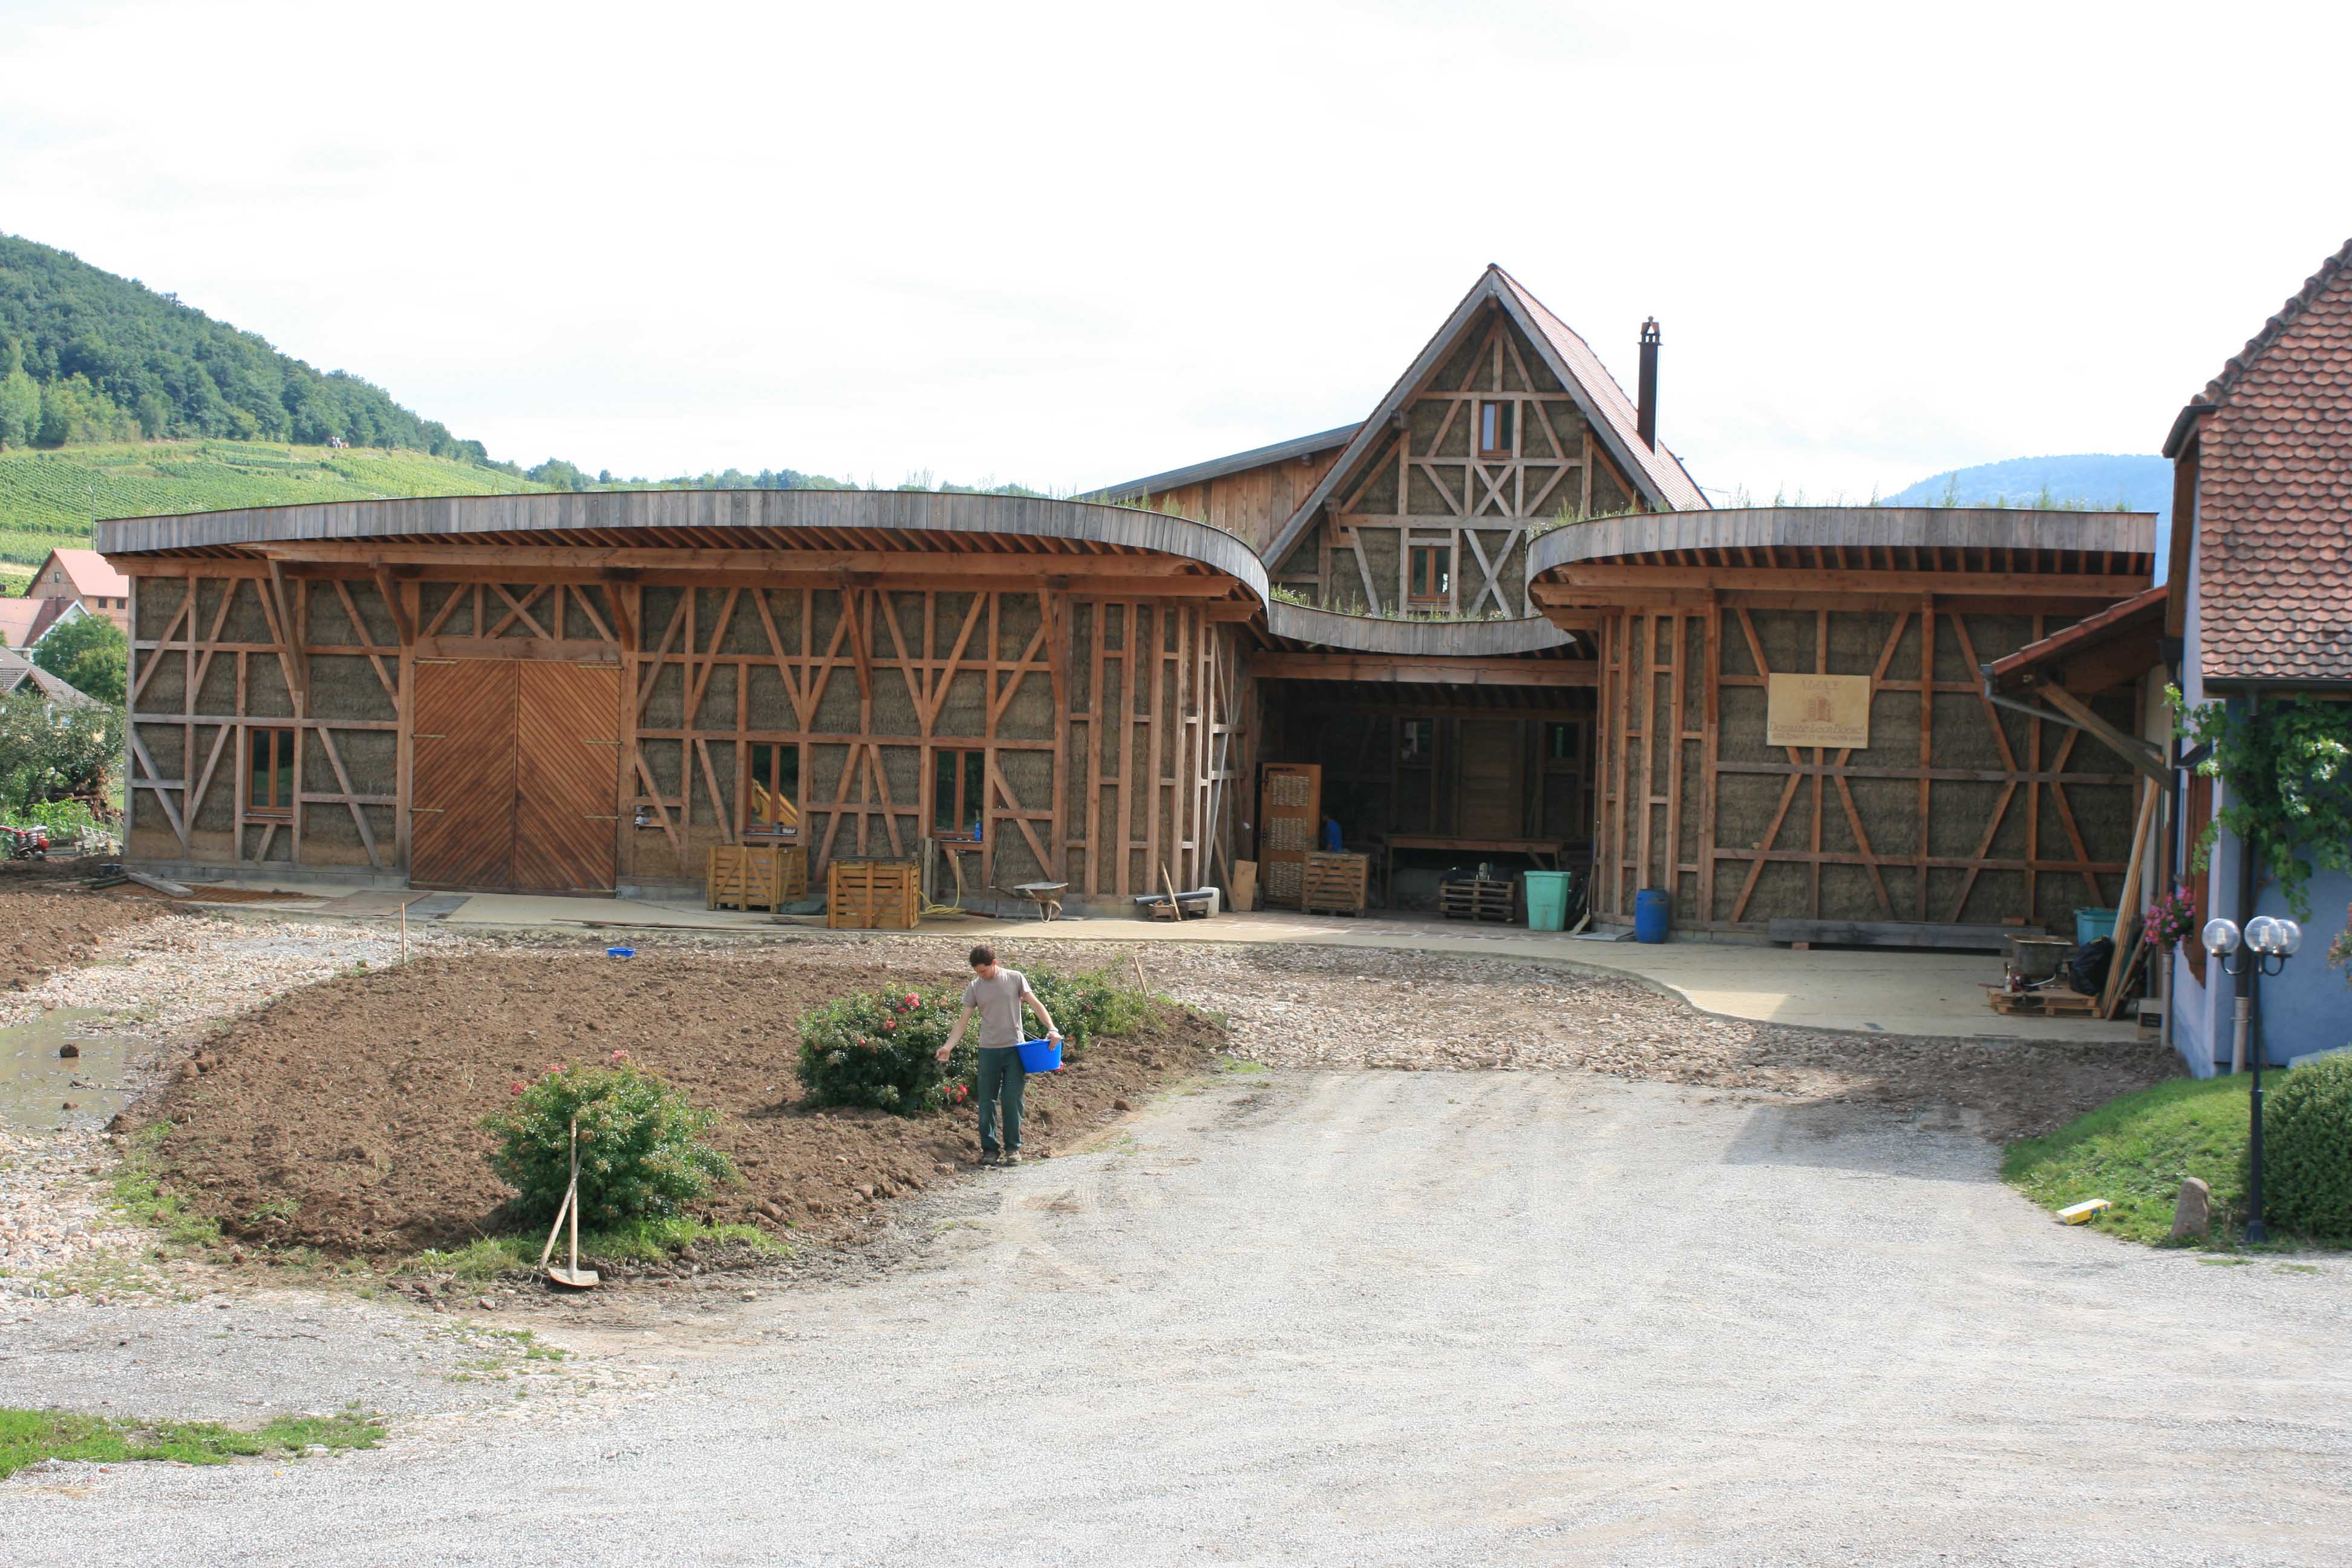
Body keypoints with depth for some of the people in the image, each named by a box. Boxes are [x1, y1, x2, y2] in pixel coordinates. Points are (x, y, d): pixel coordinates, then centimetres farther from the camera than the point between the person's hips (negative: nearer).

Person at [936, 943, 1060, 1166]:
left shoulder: (1015, 979, -1)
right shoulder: (975, 987, 3)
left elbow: (1035, 1004, -2)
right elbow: (963, 1019, 2)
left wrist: (1051, 1028, -16)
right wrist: (949, 1046, -10)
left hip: (1014, 1048, -2)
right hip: (988, 1050, 2)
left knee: (1012, 1100, -3)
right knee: (987, 1101, 2)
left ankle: (1013, 1148, 8)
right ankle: (990, 1149, 11)